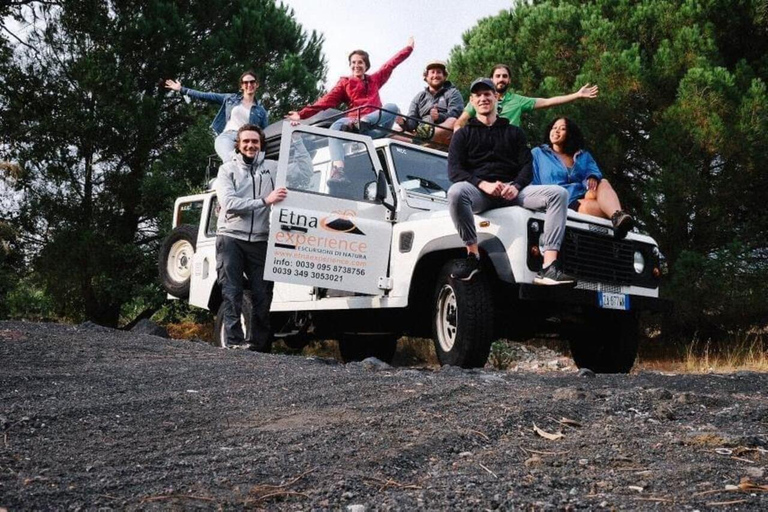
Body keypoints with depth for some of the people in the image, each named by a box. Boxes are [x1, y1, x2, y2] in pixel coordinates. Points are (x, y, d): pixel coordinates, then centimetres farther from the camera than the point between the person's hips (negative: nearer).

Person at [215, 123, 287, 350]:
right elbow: (228, 203, -9)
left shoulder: (273, 167, 12)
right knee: (232, 295, -6)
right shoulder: (228, 169, 5)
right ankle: (234, 343, -5)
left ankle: (260, 347, 4)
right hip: (231, 238, -1)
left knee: (263, 296, -2)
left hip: (260, 240, 2)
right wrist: (265, 200, -17)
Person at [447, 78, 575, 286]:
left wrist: (516, 186, -13)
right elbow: (454, 171, 1)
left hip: (512, 191, 2)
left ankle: (549, 267, -34)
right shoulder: (463, 135, 16)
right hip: (479, 192, -2)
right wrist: (484, 184, -17)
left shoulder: (514, 132, 23)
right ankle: (473, 255, -23)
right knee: (456, 191, -38)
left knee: (558, 193, -23)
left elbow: (527, 166, 11)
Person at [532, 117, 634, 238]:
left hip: (584, 197, 3)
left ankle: (616, 216, -54)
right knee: (588, 206, -34)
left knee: (603, 183, -29)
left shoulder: (583, 155, 26)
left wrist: (592, 178, -17)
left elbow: (594, 171, 9)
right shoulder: (537, 154, 17)